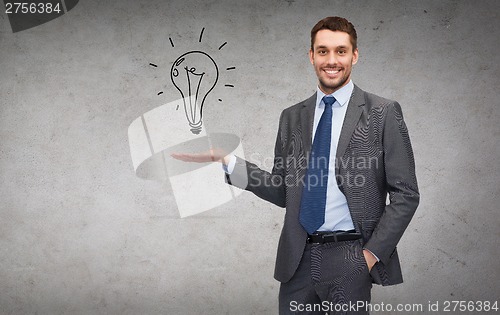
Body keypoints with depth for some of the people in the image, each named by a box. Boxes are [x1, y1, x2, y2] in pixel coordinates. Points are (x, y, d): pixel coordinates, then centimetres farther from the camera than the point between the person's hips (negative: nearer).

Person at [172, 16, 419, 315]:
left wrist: (373, 252, -9)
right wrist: (227, 161, 2)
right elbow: (283, 192, 11)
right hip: (298, 258, 3)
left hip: (350, 259, -3)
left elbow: (405, 193, -2)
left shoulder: (383, 113, -2)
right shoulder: (293, 117, 10)